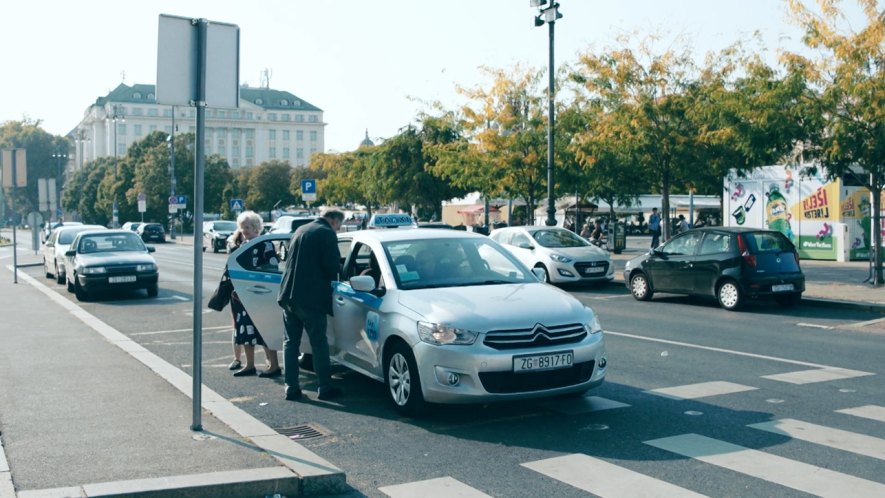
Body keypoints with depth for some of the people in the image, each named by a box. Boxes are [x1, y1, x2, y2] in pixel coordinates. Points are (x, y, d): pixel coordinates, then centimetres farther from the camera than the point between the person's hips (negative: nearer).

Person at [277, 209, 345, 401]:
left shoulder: (300, 231, 17)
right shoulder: (327, 234, -7)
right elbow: (333, 265, -14)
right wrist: (334, 273, 8)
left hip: (289, 294, 7)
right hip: (311, 297, -7)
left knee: (291, 342, 11)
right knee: (319, 343, 2)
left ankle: (291, 387, 11)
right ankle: (324, 387, 6)